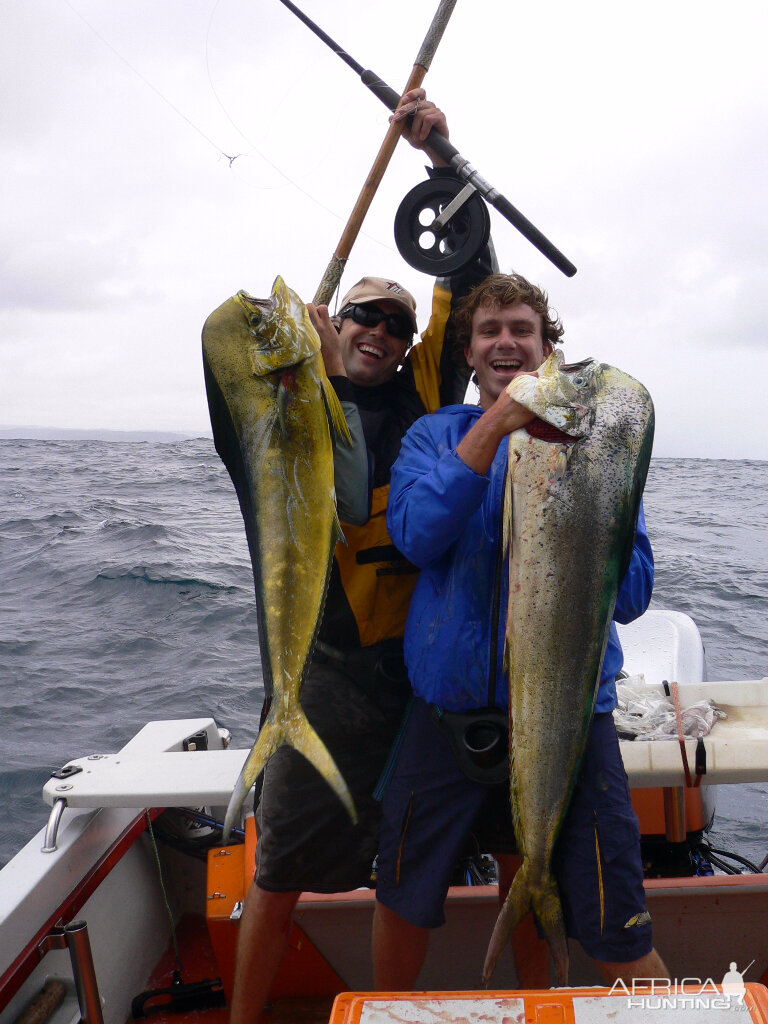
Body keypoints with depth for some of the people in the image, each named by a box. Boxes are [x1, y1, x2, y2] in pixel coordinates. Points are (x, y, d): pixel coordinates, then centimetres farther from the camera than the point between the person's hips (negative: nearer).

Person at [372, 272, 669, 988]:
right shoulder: (435, 435, 6)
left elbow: (632, 593, -4)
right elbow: (414, 535, -14)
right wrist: (493, 429, -21)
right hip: (446, 706, 1)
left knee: (617, 941, -1)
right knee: (402, 902, 18)